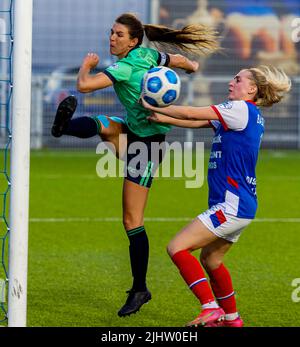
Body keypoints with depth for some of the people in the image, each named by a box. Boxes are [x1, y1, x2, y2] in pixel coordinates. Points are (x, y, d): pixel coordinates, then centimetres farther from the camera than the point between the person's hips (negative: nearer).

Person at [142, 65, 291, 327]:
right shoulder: (251, 114, 16)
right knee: (211, 259, 24)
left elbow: (192, 114, -11)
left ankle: (211, 308, -20)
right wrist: (162, 118, 8)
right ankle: (231, 318, 35)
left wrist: (153, 108, 0)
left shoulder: (241, 109, -12)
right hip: (242, 205, 10)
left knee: (177, 248, -14)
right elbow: (198, 122, 17)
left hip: (233, 205, -10)